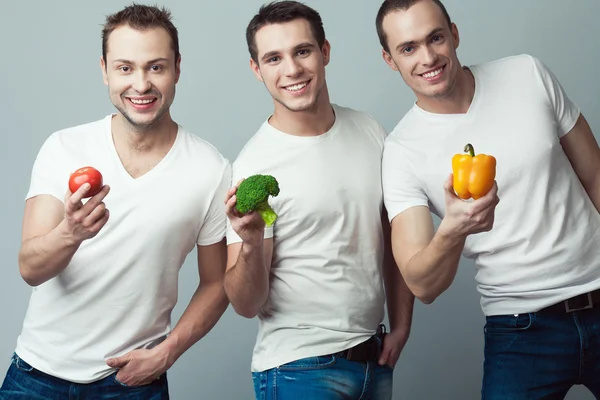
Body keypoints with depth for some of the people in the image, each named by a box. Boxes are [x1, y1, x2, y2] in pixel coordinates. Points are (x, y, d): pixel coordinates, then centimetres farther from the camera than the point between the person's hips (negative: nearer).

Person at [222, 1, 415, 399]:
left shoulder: (370, 131, 1)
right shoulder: (254, 166, -14)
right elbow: (247, 305, -14)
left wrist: (401, 326, 8)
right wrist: (250, 245, -31)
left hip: (376, 357, 5)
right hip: (299, 368, -5)